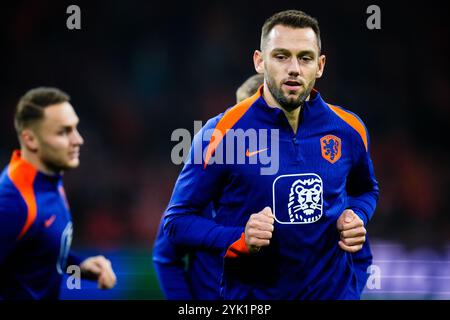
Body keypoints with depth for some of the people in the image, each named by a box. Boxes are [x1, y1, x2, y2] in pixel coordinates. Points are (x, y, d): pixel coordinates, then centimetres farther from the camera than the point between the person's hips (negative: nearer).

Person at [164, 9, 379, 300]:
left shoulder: (348, 129, -3)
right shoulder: (221, 133, -14)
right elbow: (178, 220, -8)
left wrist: (357, 219, -4)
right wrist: (239, 240, -24)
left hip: (335, 289, 2)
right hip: (250, 295, -2)